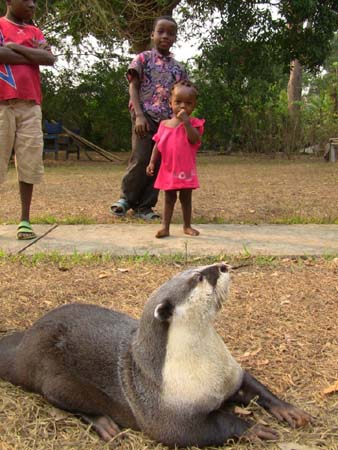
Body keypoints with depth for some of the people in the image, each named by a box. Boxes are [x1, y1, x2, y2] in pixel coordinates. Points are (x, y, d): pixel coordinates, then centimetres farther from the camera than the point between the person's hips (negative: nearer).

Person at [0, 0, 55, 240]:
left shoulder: (35, 31, 19)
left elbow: (50, 59, 1)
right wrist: (34, 55, -3)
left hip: (30, 105, 4)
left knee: (29, 163, 0)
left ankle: (25, 220, 5)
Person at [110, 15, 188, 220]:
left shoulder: (179, 67, 14)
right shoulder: (143, 59, 3)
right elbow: (133, 87, -2)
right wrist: (139, 115, -13)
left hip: (168, 120, 4)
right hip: (146, 117, -4)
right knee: (141, 159, -9)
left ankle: (144, 206, 12)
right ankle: (126, 197, 13)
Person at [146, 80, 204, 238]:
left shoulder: (193, 123, -6)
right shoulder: (164, 124, 4)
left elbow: (195, 140, -24)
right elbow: (158, 145, 6)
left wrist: (186, 121, -29)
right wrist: (152, 162, -2)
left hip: (186, 169, -2)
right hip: (168, 169, 2)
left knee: (186, 198, 10)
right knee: (169, 198, 8)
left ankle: (187, 226, 22)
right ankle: (165, 226, 11)